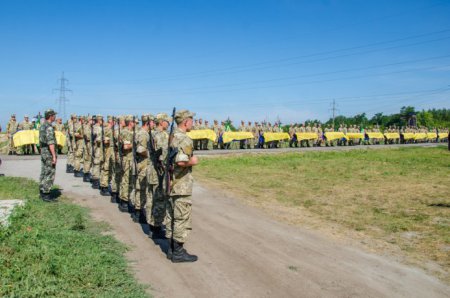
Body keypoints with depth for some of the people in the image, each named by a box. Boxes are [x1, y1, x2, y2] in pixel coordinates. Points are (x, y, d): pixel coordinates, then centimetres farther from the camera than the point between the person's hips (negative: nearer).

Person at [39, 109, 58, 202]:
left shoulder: (42, 127, 13)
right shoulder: (49, 128, -18)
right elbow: (51, 143, -23)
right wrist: (54, 156, -23)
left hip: (43, 153, 10)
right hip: (49, 153, -10)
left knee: (44, 173, 14)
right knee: (49, 174, -5)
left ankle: (42, 192, 21)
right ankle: (46, 195, -3)